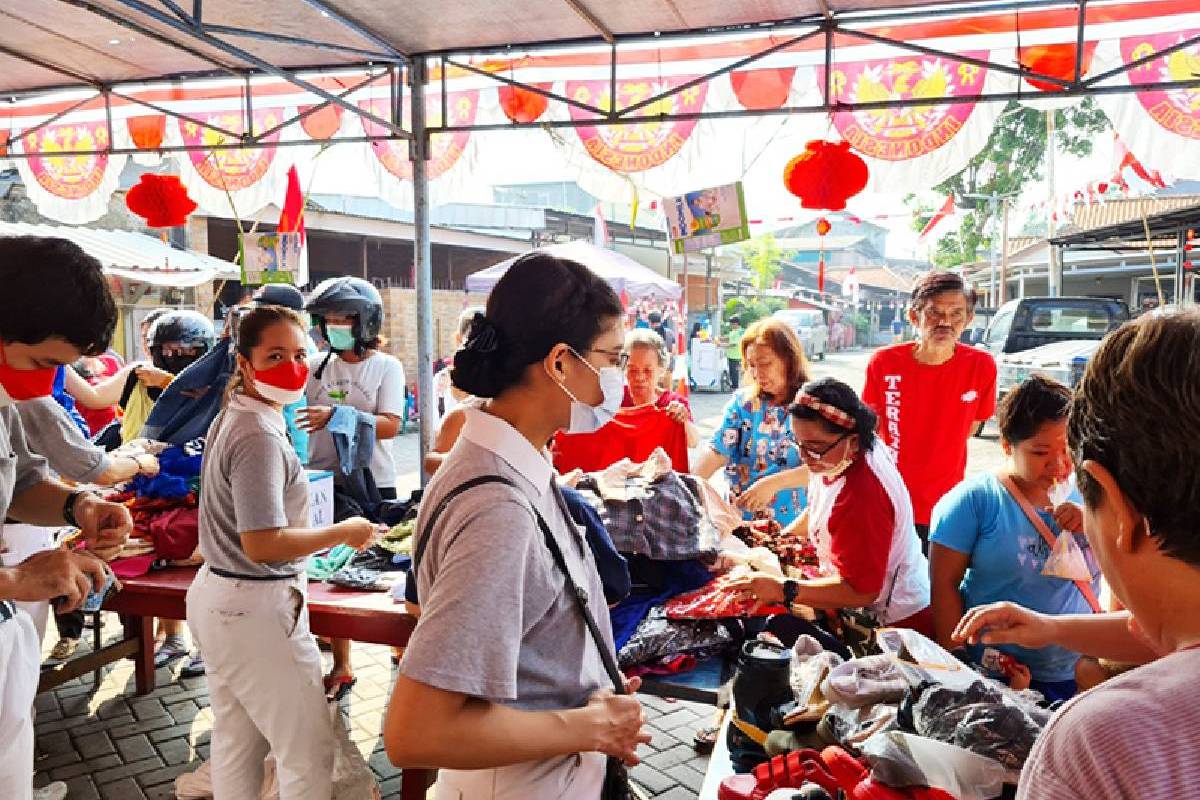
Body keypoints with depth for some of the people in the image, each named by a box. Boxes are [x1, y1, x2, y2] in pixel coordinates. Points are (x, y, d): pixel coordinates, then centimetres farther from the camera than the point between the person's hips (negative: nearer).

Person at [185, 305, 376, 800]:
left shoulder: (230, 418, 9)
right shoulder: (260, 437, -22)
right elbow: (262, 545, -26)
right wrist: (345, 533, -17)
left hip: (218, 594, 10)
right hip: (256, 607, -10)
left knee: (237, 743, 21)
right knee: (309, 752, 1)